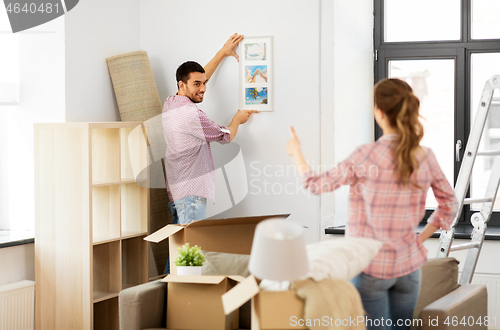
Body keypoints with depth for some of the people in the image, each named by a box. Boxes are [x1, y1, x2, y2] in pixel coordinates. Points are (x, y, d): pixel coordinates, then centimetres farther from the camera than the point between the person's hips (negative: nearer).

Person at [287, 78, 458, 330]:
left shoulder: (366, 156, -17)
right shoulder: (425, 157, -3)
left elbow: (316, 184, -4)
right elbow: (449, 204, 8)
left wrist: (297, 154, 12)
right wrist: (421, 238, 13)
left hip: (371, 267, -4)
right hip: (409, 265, 5)